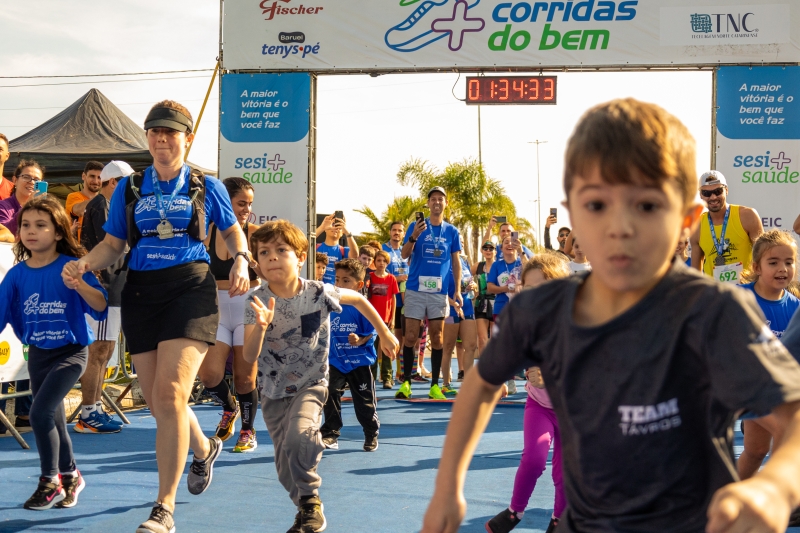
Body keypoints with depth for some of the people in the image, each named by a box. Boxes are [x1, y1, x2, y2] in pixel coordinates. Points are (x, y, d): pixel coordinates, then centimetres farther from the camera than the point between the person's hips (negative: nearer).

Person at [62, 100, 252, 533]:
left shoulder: (206, 187, 8)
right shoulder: (129, 188, 12)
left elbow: (232, 230, 20)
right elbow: (113, 243, 13)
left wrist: (241, 261, 0)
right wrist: (84, 264, -7)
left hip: (191, 289, -3)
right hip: (141, 292, 4)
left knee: (170, 393, -18)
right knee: (157, 402, 7)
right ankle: (203, 448, 41)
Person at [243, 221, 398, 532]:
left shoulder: (319, 293, -17)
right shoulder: (257, 302, -17)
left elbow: (357, 299, 3)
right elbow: (249, 357, -25)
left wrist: (384, 334, 10)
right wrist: (261, 326, -44)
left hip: (310, 383, -2)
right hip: (273, 390, 2)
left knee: (299, 435, -30)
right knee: (285, 465, 7)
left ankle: (309, 502, -9)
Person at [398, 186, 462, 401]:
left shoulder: (451, 231, 8)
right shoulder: (416, 226, 3)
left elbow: (456, 262, 11)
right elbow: (405, 255, -4)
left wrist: (457, 290, 2)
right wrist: (414, 236, -23)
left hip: (440, 291, 1)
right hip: (416, 289, -1)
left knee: (437, 338, 3)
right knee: (410, 337, -2)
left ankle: (435, 385, 8)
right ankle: (406, 383, 4)